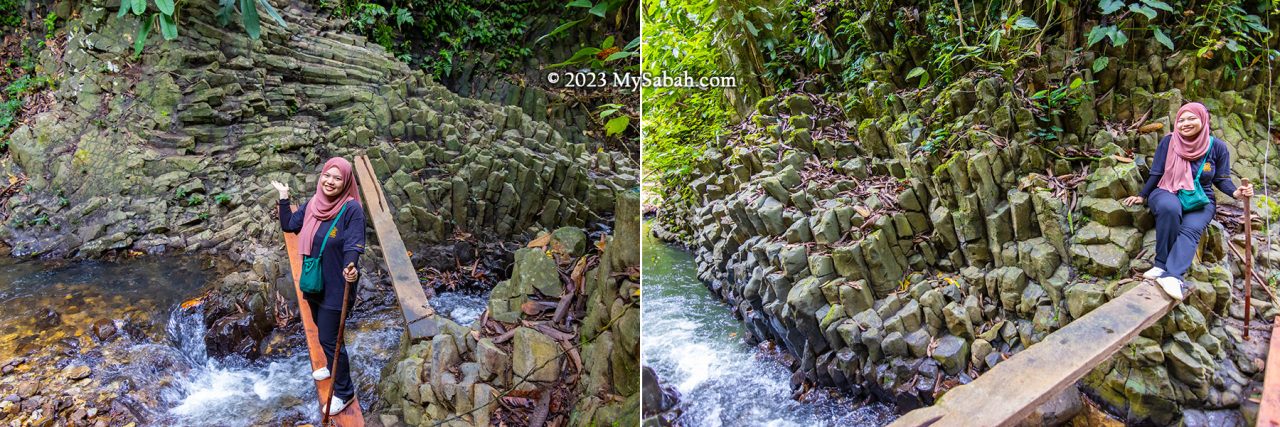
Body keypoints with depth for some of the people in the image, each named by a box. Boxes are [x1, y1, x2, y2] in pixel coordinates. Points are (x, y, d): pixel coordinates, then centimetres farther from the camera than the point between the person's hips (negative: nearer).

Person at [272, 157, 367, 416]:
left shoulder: (351, 209, -21)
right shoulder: (313, 204, 0)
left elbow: (353, 245, -27)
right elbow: (288, 226, 10)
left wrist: (350, 268, -45)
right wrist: (284, 198, 4)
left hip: (336, 286, -7)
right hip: (313, 281, 7)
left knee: (329, 338, 0)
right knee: (322, 328, 26)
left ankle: (344, 392, 16)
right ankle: (333, 367, 52)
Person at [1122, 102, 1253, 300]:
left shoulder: (1217, 147, 0)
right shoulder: (1168, 142, -2)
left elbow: (1221, 179, 5)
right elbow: (1156, 173, 5)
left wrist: (1235, 192, -15)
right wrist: (1142, 196, 4)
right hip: (1167, 193, -1)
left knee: (1191, 230, -33)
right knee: (1170, 208, -39)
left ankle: (1172, 275, -51)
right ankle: (1164, 265, -34)